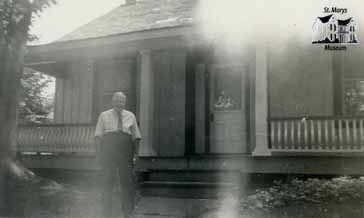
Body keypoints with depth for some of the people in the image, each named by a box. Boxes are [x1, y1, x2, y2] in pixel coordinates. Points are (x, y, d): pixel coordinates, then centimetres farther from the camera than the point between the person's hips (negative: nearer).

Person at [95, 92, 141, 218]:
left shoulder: (130, 116, 14)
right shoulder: (104, 115, 12)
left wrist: (136, 154, 0)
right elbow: (98, 136, 6)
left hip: (125, 152, 1)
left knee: (127, 181, 1)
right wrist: (99, 153, -5)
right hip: (108, 150, -1)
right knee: (107, 181, 3)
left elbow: (136, 136, 10)